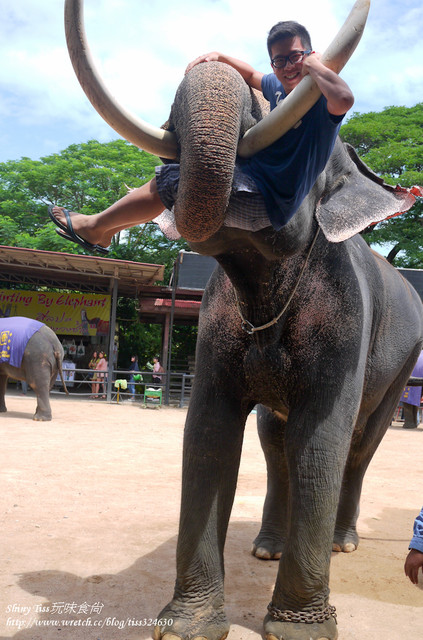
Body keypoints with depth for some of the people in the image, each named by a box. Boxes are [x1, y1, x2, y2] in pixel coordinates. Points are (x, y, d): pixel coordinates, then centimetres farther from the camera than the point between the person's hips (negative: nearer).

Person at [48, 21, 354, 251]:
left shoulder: (320, 101, -13)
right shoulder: (278, 88, 12)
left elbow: (345, 99, -38)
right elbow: (250, 75, 32)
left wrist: (313, 63, -21)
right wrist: (218, 56, 14)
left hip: (266, 202, -10)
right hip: (250, 180, 10)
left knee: (171, 180, -13)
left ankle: (95, 226, 6)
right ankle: (105, 233, 29)